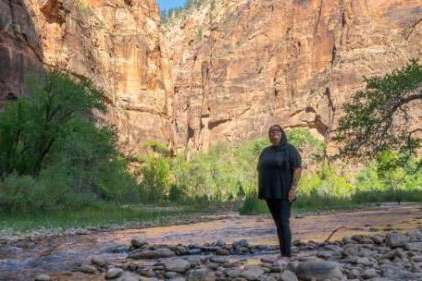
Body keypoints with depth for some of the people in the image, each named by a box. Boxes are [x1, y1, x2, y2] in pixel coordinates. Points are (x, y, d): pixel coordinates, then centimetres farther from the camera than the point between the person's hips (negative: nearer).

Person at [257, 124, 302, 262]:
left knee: (283, 223, -11)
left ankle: (286, 255, -8)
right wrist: (261, 190, 8)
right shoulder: (266, 151, 11)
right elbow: (260, 170, 15)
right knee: (278, 222, 10)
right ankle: (284, 252, 17)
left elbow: (298, 168, -14)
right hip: (270, 192, 6)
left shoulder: (290, 149, -7)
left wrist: (293, 188, -21)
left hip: (283, 192, -6)